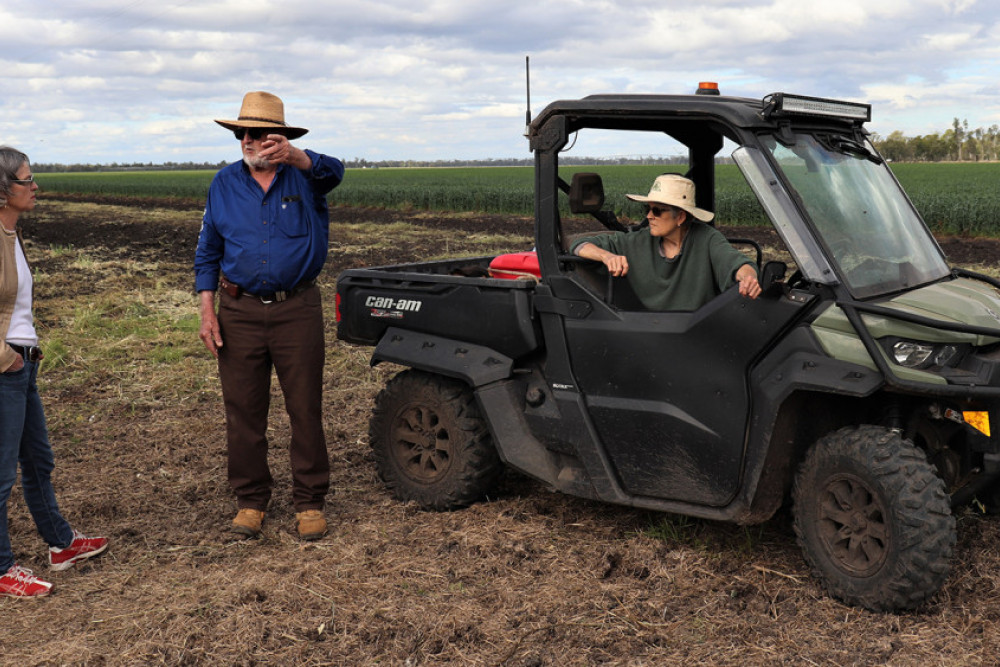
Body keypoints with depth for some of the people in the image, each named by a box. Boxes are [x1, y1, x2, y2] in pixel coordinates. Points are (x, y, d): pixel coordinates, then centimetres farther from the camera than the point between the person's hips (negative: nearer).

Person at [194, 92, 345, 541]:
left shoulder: (304, 176, -1)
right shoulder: (225, 184, 8)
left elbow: (332, 171, -26)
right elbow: (208, 252, 11)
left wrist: (294, 157, -48)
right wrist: (207, 311, 1)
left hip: (297, 310, -2)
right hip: (239, 313, 2)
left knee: (305, 410, 3)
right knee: (243, 412, 8)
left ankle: (309, 502, 16)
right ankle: (250, 500, 23)